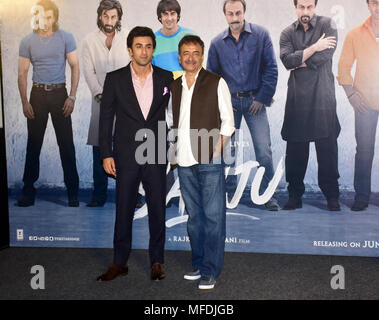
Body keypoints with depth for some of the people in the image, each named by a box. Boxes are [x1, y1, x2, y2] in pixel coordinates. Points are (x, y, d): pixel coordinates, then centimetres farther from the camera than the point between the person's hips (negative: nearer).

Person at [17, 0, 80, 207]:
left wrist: (72, 97, -7)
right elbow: (22, 74, 6)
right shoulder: (27, 41, 4)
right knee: (34, 143, 4)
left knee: (66, 143, -2)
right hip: (37, 93, 1)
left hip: (59, 93, -1)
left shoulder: (65, 38, 2)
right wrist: (24, 102, -3)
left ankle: (73, 192, 6)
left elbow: (75, 67, 1)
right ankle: (28, 192, 12)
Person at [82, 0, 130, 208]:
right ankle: (99, 195, 9)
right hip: (101, 101, 1)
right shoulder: (90, 41, 9)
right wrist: (100, 94, -10)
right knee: (99, 149, 1)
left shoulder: (128, 38, 7)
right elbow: (89, 72, 3)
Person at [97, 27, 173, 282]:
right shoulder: (115, 79, 1)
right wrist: (106, 154, -2)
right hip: (126, 157, 0)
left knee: (158, 210, 8)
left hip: (156, 156, 1)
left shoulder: (166, 78, 3)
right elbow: (106, 118, 2)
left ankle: (157, 261, 23)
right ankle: (120, 263, 21)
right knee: (123, 211, 7)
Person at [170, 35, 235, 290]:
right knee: (194, 215, 12)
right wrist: (174, 151, 8)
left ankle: (211, 271, 5)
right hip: (184, 162, 5)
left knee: (213, 216, -3)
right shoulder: (173, 87, 14)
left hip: (210, 162, -4)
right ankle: (199, 264, 23)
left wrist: (217, 149, -9)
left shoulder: (216, 83, 1)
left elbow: (228, 121, 0)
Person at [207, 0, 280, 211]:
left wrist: (263, 98, -6)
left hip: (255, 100, -2)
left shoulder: (261, 35, -1)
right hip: (228, 101, 2)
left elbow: (271, 68, -1)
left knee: (264, 149, -7)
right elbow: (211, 76, 12)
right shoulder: (217, 43, 5)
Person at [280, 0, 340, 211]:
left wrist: (299, 62, -1)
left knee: (327, 146, -2)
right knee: (295, 147, 2)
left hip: (323, 96, -2)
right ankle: (295, 195, 12)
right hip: (297, 97, 2)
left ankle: (332, 196, 9)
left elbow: (326, 55, -8)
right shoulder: (288, 33, 12)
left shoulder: (327, 25, 7)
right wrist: (315, 47, -8)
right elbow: (287, 60, -5)